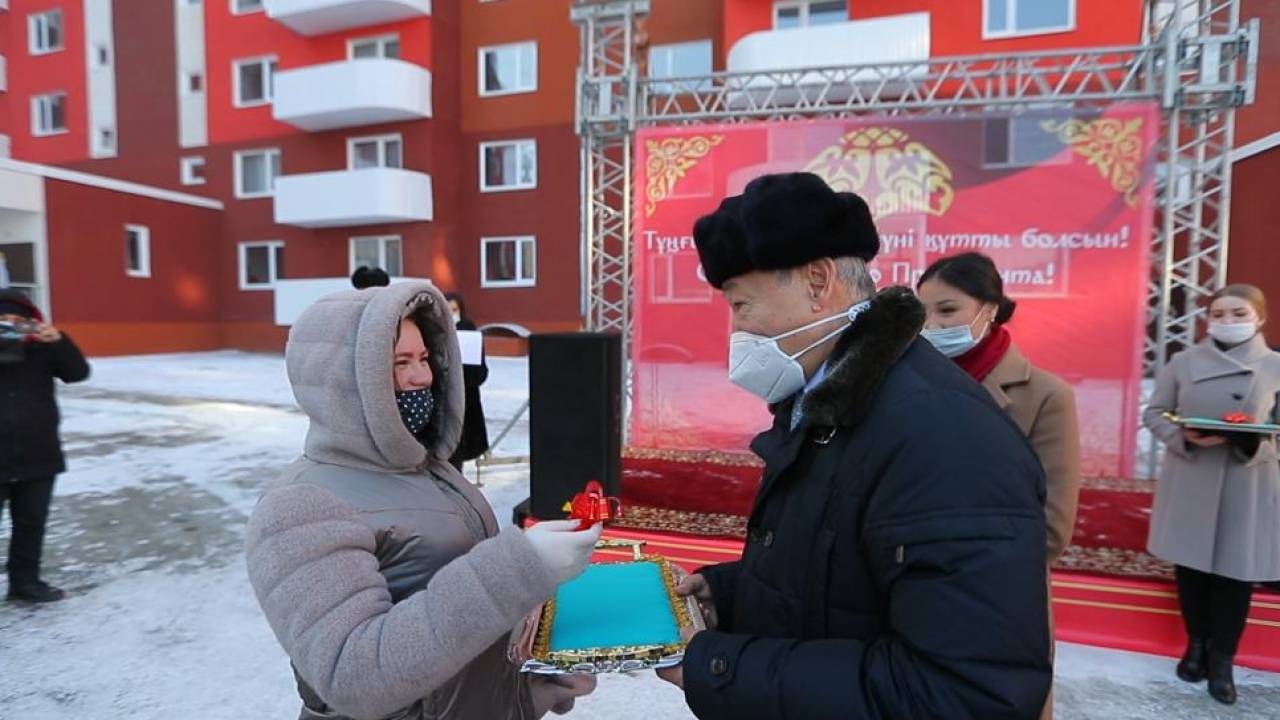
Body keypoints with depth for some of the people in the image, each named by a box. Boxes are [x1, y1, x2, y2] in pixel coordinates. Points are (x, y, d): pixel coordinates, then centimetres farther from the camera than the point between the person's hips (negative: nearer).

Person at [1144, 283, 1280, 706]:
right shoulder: (1184, 361, 1)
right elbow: (1154, 413, 3)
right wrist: (1184, 436, -16)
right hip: (1189, 481, 1)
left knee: (1236, 572, 5)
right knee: (1190, 565, 11)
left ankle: (1222, 658, 22)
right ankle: (1196, 644, 30)